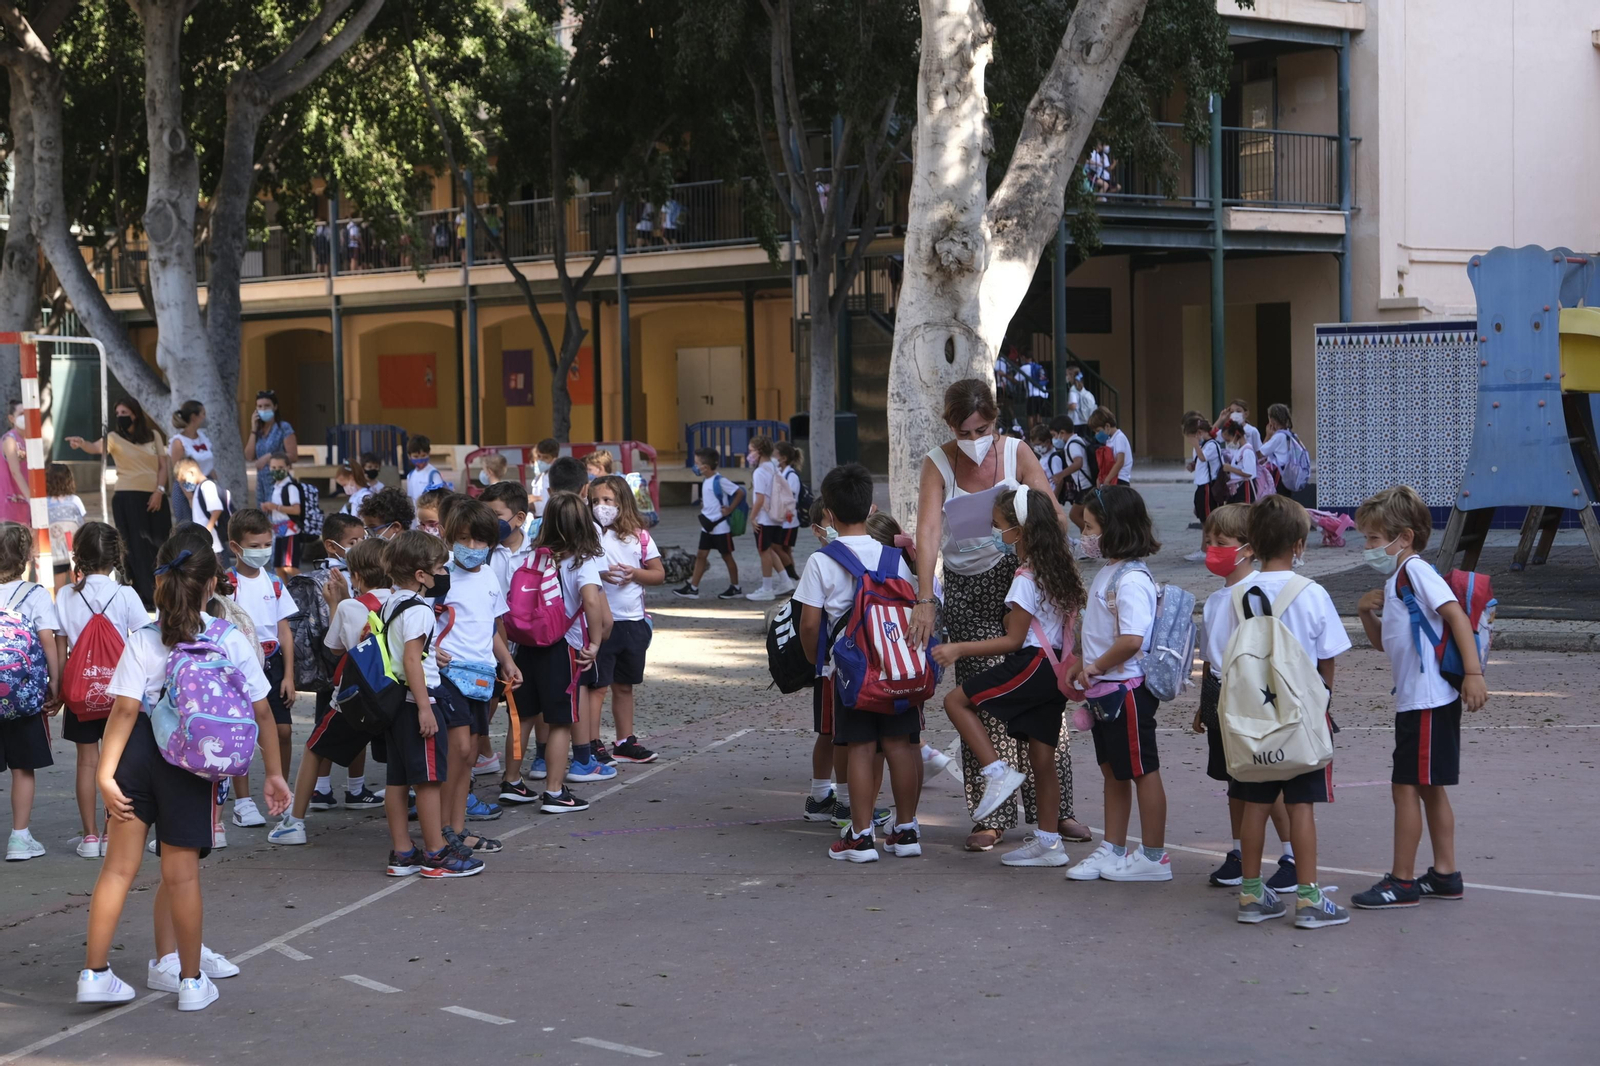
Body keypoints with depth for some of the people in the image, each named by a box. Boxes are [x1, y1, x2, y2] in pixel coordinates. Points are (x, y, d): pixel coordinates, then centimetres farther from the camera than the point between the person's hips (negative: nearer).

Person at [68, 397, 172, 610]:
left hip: (154, 497, 2)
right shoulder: (114, 437, 1)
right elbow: (96, 448, -19)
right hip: (127, 497, -2)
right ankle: (146, 598, -4)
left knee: (159, 546, 6)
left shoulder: (153, 436, 9)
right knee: (136, 548, -5)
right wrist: (82, 444, -41)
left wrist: (159, 491, -7)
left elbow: (163, 466, 7)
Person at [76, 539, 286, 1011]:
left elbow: (125, 709, -10)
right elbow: (261, 712, 2)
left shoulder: (143, 641, -2)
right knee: (182, 874, 8)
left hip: (138, 751, 1)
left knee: (118, 867, 7)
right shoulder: (231, 640, -1)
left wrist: (106, 773, -11)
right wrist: (274, 773, 10)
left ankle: (95, 972, 8)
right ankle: (191, 980, 18)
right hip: (189, 759, -1)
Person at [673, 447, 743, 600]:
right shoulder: (706, 482, 8)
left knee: (727, 556, 3)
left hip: (721, 527, -8)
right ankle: (693, 588, 7)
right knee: (701, 555, 6)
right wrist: (703, 507, 7)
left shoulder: (720, 481, -17)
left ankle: (735, 588, 15)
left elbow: (740, 493, -18)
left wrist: (730, 510, -16)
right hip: (707, 527, 8)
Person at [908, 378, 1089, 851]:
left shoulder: (1017, 453, -3)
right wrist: (924, 600, -27)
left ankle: (1054, 807, 8)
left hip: (1020, 577, 0)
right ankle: (992, 817, 1)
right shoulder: (938, 464, -4)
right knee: (985, 702, -4)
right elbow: (928, 533, -15)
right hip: (967, 591, 0)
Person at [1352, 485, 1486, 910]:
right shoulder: (1395, 580, 17)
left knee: (1406, 786, -5)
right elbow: (1382, 641, 25)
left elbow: (1456, 615, -23)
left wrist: (1473, 672, -29)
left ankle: (1402, 881, 1)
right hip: (1415, 700, 10)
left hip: (1429, 700, -10)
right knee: (1429, 788, 15)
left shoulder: (1415, 570, -13)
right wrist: (1368, 612, 6)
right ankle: (1445, 874, 22)